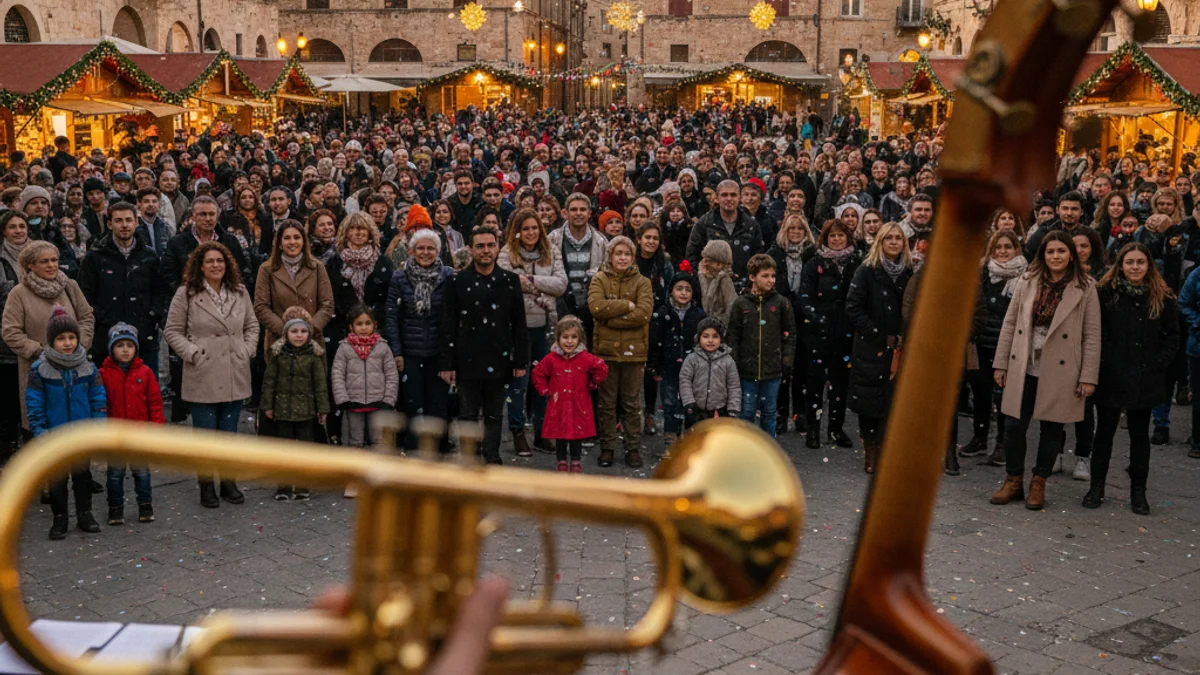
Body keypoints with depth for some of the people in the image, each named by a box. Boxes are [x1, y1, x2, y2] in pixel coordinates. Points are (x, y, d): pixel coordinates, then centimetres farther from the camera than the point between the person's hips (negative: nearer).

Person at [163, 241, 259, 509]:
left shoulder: (240, 293, 9)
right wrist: (192, 353, -10)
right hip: (202, 377, -4)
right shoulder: (186, 294, -4)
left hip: (235, 376, 4)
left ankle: (229, 482, 24)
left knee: (230, 431, 11)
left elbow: (252, 325, 17)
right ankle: (206, 485, 15)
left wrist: (247, 350, 3)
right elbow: (172, 331, 0)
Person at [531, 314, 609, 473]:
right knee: (559, 435, 8)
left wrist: (591, 385, 5)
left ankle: (576, 462, 20)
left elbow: (602, 369, 5)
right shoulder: (551, 359, -5)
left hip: (579, 406, 0)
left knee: (577, 436, 7)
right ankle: (562, 463, 20)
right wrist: (545, 391, 4)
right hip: (558, 406, 1)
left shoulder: (586, 358, -7)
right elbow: (538, 374, 9)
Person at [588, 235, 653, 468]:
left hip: (633, 350, 0)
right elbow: (596, 306, -16)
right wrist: (627, 305, -15)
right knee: (607, 402, 7)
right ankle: (607, 447, 16)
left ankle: (633, 447, 15)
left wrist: (611, 318, -14)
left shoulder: (642, 282, 3)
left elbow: (644, 313, -14)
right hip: (606, 349, 0)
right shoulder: (599, 280, 3)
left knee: (632, 403, 7)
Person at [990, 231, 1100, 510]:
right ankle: (1014, 480, 19)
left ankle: (1038, 484, 22)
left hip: (1060, 372, -2)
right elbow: (1010, 323, 7)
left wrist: (1088, 376, -6)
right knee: (1015, 426, 1)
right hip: (1024, 368, 2)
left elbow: (1092, 336, -2)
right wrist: (1001, 363, 4)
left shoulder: (1085, 288, -2)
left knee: (1052, 428, 7)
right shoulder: (1027, 281, 5)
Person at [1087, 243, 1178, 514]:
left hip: (1145, 380, 1)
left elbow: (1172, 336, 4)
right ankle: (1097, 486, 19)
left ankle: (1138, 491, 19)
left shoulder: (1162, 298, 1)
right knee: (1105, 431, 9)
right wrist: (1101, 361, -11)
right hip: (1110, 377, -1)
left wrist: (1158, 363, -7)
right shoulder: (1105, 293, -3)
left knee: (1140, 434, 11)